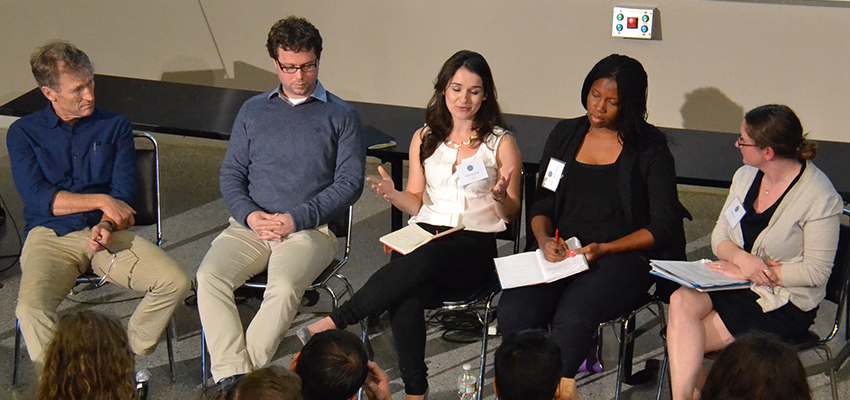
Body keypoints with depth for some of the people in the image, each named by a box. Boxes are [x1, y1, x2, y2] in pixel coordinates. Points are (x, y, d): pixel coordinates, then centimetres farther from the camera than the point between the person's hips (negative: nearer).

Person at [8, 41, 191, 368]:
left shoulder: (115, 127, 13)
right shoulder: (24, 133, 8)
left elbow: (124, 196, 5)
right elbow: (37, 197, -5)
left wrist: (106, 225, -16)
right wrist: (100, 201, -8)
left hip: (107, 231, 2)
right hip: (51, 235, -2)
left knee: (176, 282, -22)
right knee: (31, 308, -33)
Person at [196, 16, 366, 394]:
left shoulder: (341, 116, 10)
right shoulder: (253, 110, 20)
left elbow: (349, 183, 1)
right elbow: (231, 173, 16)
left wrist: (296, 219, -10)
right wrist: (248, 214, -5)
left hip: (310, 229, -3)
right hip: (251, 225, 3)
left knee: (285, 287, -34)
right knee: (210, 276, -26)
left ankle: (244, 374, -28)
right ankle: (231, 376, -30)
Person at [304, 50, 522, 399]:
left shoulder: (501, 143, 8)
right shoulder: (424, 139, 17)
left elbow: (511, 213, 10)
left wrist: (500, 197, -13)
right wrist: (392, 194, -4)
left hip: (475, 244, -2)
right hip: (426, 235, 2)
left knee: (422, 261, -38)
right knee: (405, 300, -34)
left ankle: (336, 321, -31)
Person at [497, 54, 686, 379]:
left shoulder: (649, 147, 2)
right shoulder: (565, 135, 16)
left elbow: (663, 227, -2)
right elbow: (542, 203, 18)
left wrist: (603, 250, -13)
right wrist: (544, 238, -5)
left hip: (625, 256, -4)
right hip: (563, 252, 4)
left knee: (572, 319, -34)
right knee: (513, 311, -27)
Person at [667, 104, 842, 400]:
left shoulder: (819, 198, -16)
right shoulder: (746, 175, 4)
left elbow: (816, 272, -14)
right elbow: (719, 236, 8)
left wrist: (752, 271, -16)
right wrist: (740, 258, -15)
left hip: (784, 305, -6)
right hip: (734, 283, 6)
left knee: (686, 342, -21)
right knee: (681, 303, -25)